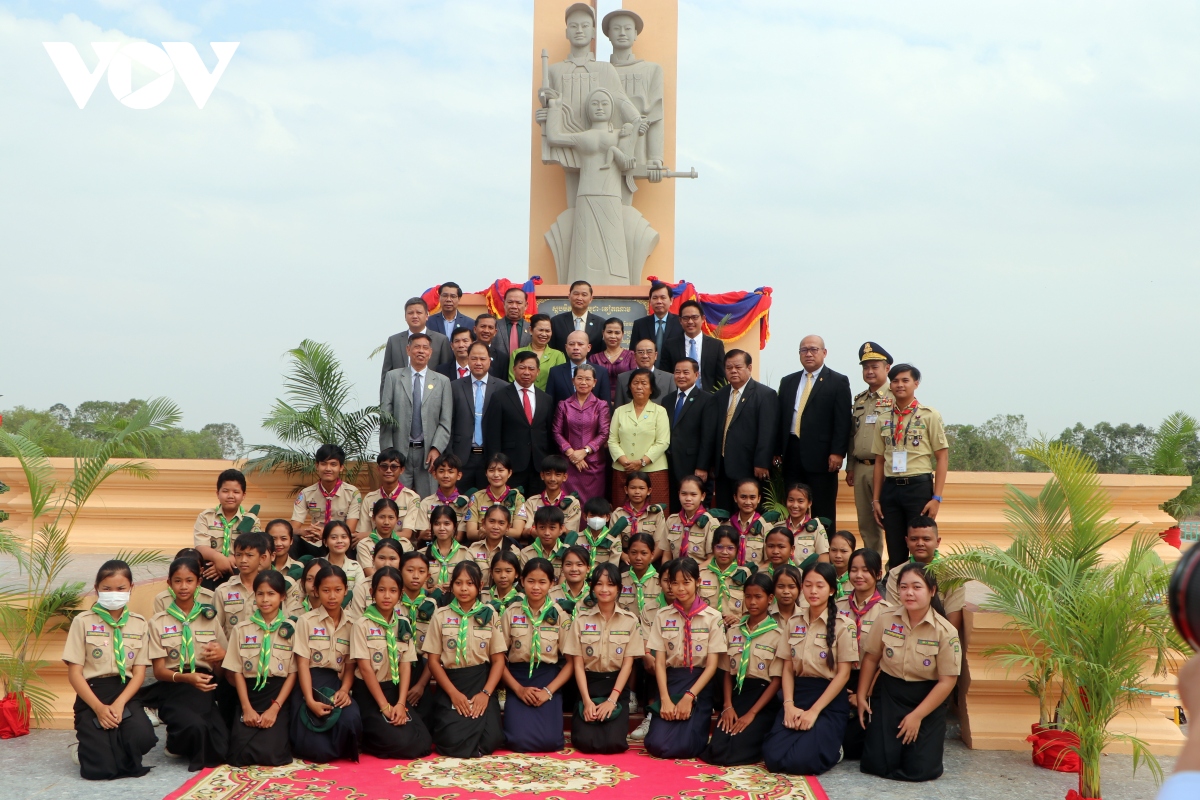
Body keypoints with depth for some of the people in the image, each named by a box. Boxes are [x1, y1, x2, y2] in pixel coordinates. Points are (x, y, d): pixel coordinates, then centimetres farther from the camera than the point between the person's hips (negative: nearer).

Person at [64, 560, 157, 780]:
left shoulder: (139, 624, 9)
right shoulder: (83, 621, 0)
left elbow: (139, 672, 4)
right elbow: (74, 673, -4)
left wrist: (119, 704, -14)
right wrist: (99, 708, -15)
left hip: (125, 693, 2)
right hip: (92, 694, -2)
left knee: (143, 738, -29)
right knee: (100, 769, -19)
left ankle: (115, 743, 8)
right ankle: (90, 745, 17)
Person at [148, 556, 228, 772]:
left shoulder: (209, 618, 12)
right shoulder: (159, 621, 3)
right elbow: (159, 671, -3)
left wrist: (221, 656, -9)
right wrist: (186, 677, -23)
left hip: (204, 691, 3)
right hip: (174, 691, -3)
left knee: (219, 752, -18)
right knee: (196, 726, -33)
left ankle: (184, 743, 16)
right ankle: (177, 740, 4)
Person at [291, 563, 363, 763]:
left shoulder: (351, 625, 9)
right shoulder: (306, 621, -1)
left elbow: (350, 665, 5)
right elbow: (302, 663, -6)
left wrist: (344, 690, -16)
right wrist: (310, 701, -19)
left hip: (337, 683, 3)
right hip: (312, 683, -3)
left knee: (351, 719, -33)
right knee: (317, 751, -21)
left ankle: (340, 751, 3)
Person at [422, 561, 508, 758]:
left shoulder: (490, 615, 4)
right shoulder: (441, 616, 2)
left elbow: (498, 659, 3)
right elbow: (433, 660, 0)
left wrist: (485, 693, -11)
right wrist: (454, 693, -11)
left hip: (481, 681, 1)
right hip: (450, 682, -1)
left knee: (490, 739, -20)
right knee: (453, 740, -21)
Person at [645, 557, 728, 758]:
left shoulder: (712, 617, -3)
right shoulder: (662, 617, 3)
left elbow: (712, 665, -5)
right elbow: (659, 662, 1)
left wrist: (689, 697, -15)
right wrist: (665, 699, -12)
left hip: (700, 684, -2)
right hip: (671, 681, 2)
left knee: (684, 746, -19)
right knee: (656, 744, -16)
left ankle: (696, 729, 15)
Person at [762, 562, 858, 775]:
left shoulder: (842, 625, -6)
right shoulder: (793, 623, 8)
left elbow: (843, 674, -9)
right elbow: (787, 668, 7)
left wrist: (814, 711, -15)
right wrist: (788, 705, -10)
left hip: (829, 700, -4)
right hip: (797, 695, 4)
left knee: (800, 761, -22)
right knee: (773, 757, -16)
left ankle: (833, 749, 10)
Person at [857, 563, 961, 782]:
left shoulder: (946, 632, -15)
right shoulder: (885, 619, -8)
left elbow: (947, 681, -13)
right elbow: (871, 658, 5)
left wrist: (917, 716, -15)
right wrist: (861, 696, 4)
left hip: (927, 698, -2)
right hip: (889, 694, 2)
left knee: (920, 769, -11)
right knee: (876, 764, -10)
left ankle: (933, 739, 23)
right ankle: (893, 737, 25)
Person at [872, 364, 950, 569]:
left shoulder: (929, 416, 0)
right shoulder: (884, 420, 12)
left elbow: (942, 458, -2)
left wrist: (937, 498, -9)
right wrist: (876, 499, 10)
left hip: (919, 486, -4)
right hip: (891, 487, 4)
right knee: (895, 553, 6)